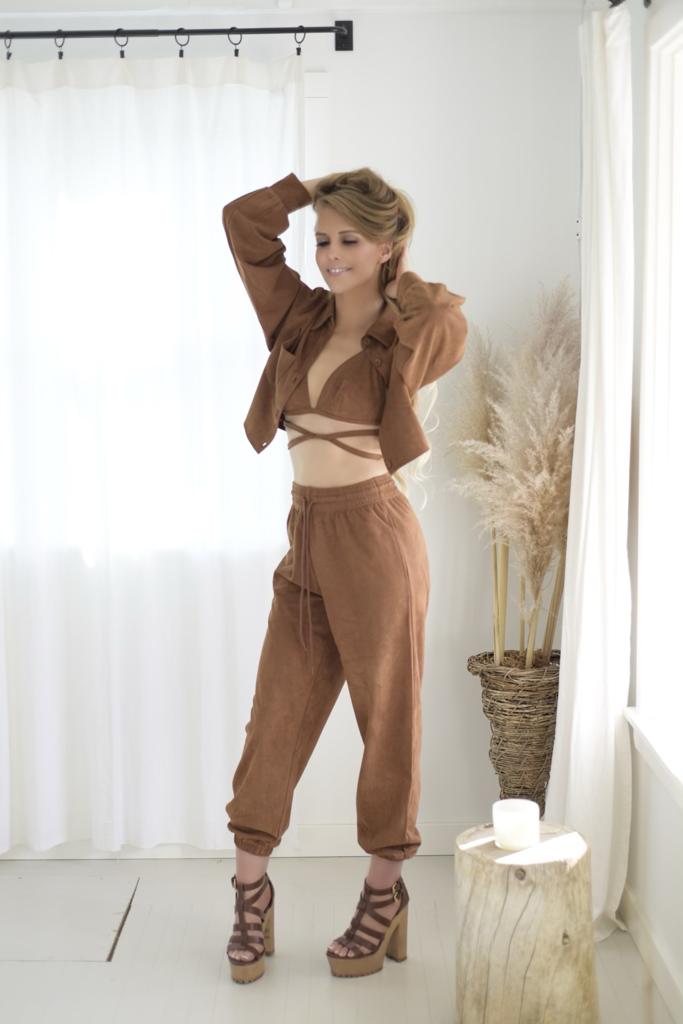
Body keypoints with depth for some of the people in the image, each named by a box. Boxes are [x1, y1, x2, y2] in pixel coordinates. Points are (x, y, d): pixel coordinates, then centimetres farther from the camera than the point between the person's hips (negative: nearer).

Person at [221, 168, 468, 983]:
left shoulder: (407, 340, -3)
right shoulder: (301, 319, 9)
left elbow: (449, 315, -25)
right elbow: (242, 219, 11)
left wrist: (394, 276, -5)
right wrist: (323, 185, 10)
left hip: (374, 535, -5)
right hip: (307, 539, 5)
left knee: (388, 719, 6)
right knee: (276, 716, 8)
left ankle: (384, 895, 21)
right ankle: (250, 890, 20)